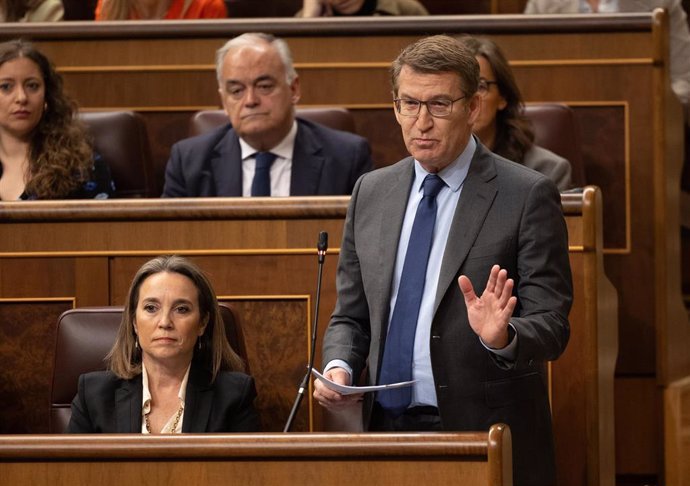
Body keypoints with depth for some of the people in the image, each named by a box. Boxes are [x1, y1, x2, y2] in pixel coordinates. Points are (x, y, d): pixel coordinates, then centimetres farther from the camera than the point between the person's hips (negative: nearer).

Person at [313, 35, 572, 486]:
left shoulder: (527, 195, -5)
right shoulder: (371, 192, 10)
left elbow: (551, 327, -8)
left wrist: (501, 338, -28)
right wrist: (339, 367, -4)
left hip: (485, 435, -4)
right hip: (387, 426, 4)